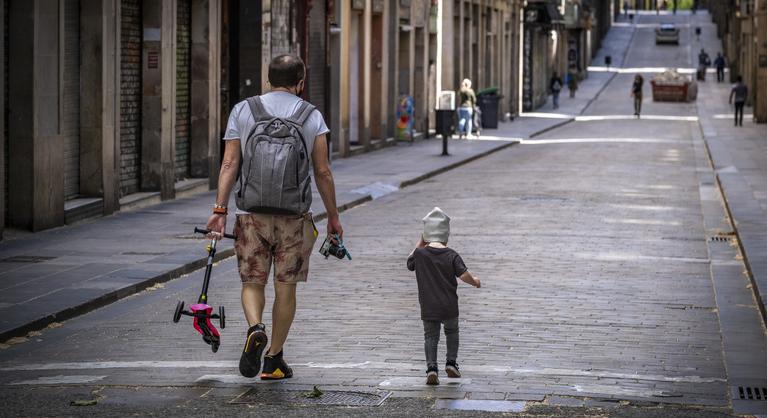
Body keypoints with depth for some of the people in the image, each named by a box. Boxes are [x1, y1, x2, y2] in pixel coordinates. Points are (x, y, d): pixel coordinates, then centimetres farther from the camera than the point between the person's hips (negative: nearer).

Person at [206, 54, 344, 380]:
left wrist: (219, 209, -5)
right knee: (286, 286, 9)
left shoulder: (243, 111, 2)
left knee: (252, 282, 10)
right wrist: (333, 217, 9)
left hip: (252, 215, 0)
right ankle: (274, 359, 12)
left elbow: (229, 164, -4)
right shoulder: (312, 117, 1)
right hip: (294, 218, 0)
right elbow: (323, 172, 1)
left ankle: (255, 329, -19)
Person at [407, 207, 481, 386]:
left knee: (430, 336, 8)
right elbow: (464, 275, -13)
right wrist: (475, 281, 7)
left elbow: (409, 264, 14)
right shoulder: (452, 256, -10)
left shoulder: (420, 254, -7)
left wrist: (419, 244, 19)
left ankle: (431, 368, -6)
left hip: (428, 307, 0)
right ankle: (451, 363, 15)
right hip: (449, 306, 0)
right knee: (452, 332, 22)